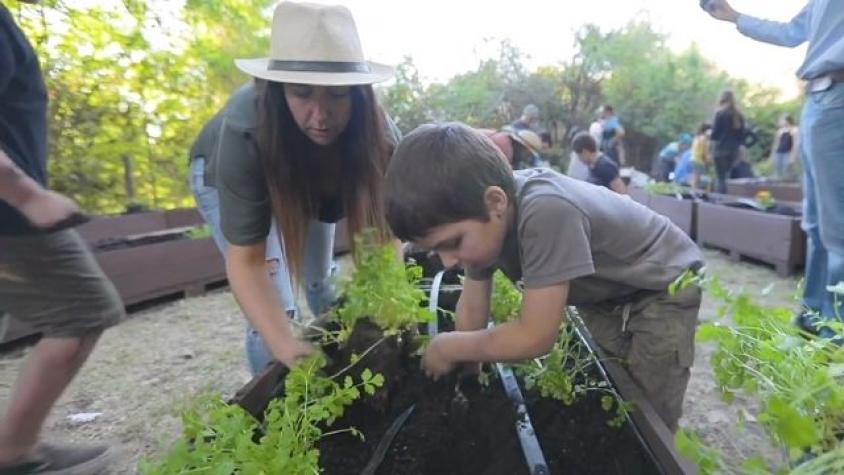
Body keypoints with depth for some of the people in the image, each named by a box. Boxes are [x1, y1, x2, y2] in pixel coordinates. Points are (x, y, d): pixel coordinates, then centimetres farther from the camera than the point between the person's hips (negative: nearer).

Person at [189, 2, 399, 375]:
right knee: (274, 311, -13)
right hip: (227, 180, -2)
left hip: (311, 182, 3)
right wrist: (287, 349, -52)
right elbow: (247, 259, -41)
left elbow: (386, 226, -35)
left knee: (321, 284, 17)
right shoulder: (244, 131, -42)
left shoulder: (376, 131, -35)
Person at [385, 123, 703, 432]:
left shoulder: (547, 212, -43)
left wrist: (448, 348, -25)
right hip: (606, 295, 6)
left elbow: (535, 338, -38)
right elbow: (472, 308, -9)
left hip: (664, 288, -6)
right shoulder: (480, 212, -18)